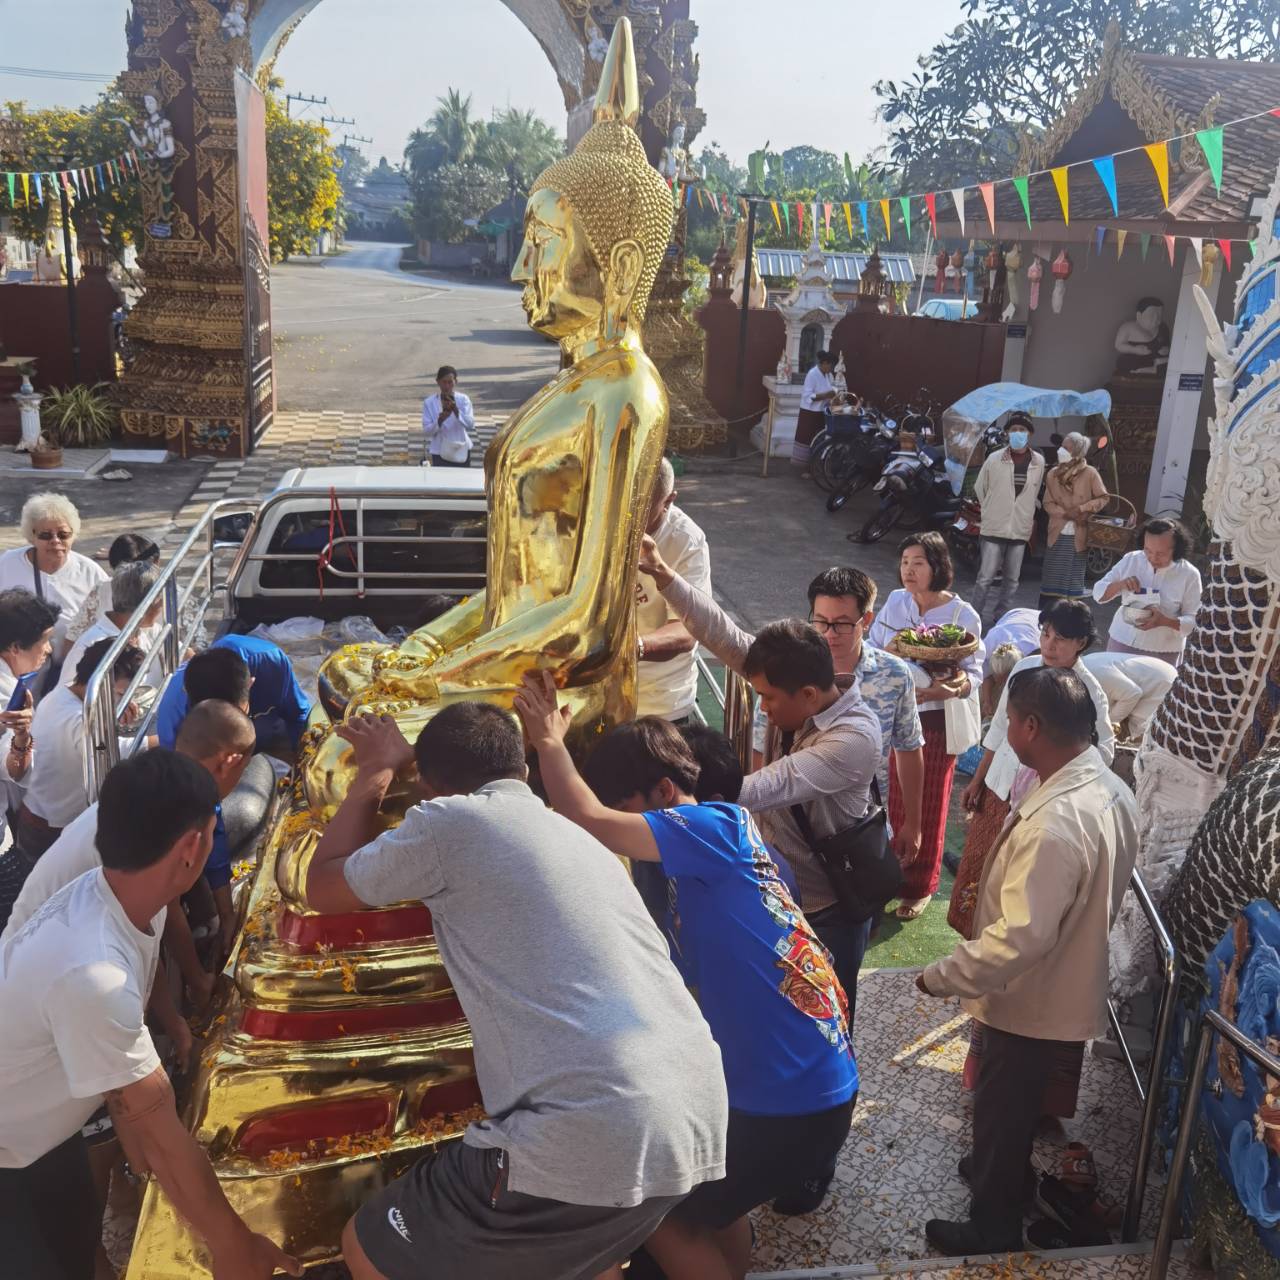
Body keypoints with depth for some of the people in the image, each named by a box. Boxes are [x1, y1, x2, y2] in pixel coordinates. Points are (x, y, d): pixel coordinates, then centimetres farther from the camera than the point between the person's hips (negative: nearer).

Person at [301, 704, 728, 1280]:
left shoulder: (451, 822, 1)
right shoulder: (578, 838, 22)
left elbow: (323, 888, 16)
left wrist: (375, 773, 27)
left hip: (593, 1138, -8)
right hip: (697, 1120, 8)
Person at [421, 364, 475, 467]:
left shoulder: (463, 399, -2)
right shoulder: (429, 403, -3)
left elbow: (471, 425, -14)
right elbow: (426, 431, -7)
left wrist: (456, 411, -30)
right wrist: (440, 420, -25)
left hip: (461, 453, 1)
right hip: (440, 454, -1)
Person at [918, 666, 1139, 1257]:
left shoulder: (1053, 822, -36)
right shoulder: (1114, 791, -6)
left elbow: (1021, 937, -35)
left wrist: (940, 977, -23)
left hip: (1031, 1004, -8)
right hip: (1075, 989, 8)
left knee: (1002, 1115, 15)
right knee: (1024, 1109, 30)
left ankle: (993, 1228, 36)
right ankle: (1003, 1170, 53)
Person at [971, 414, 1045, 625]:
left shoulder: (1039, 462, 1)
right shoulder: (994, 459, -6)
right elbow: (979, 488, 7)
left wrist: (1027, 515, 16)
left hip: (1021, 529, 3)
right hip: (995, 528, -3)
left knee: (1011, 580, 10)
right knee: (985, 578, -4)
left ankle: (1001, 617, 23)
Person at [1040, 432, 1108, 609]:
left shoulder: (1090, 473, -6)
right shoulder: (1053, 474, 2)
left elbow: (1104, 498, -3)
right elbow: (1048, 504, 2)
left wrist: (1082, 508, -17)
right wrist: (1067, 514, -15)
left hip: (1079, 536, -2)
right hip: (1057, 534, 2)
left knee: (1074, 581, 5)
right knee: (1050, 579, 4)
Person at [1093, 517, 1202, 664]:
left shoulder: (1189, 575, -10)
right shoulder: (1131, 560, -4)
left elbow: (1194, 621, -9)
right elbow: (1098, 592, 0)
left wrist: (1165, 621, -27)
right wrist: (1119, 585, -20)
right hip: (1121, 642, 2)